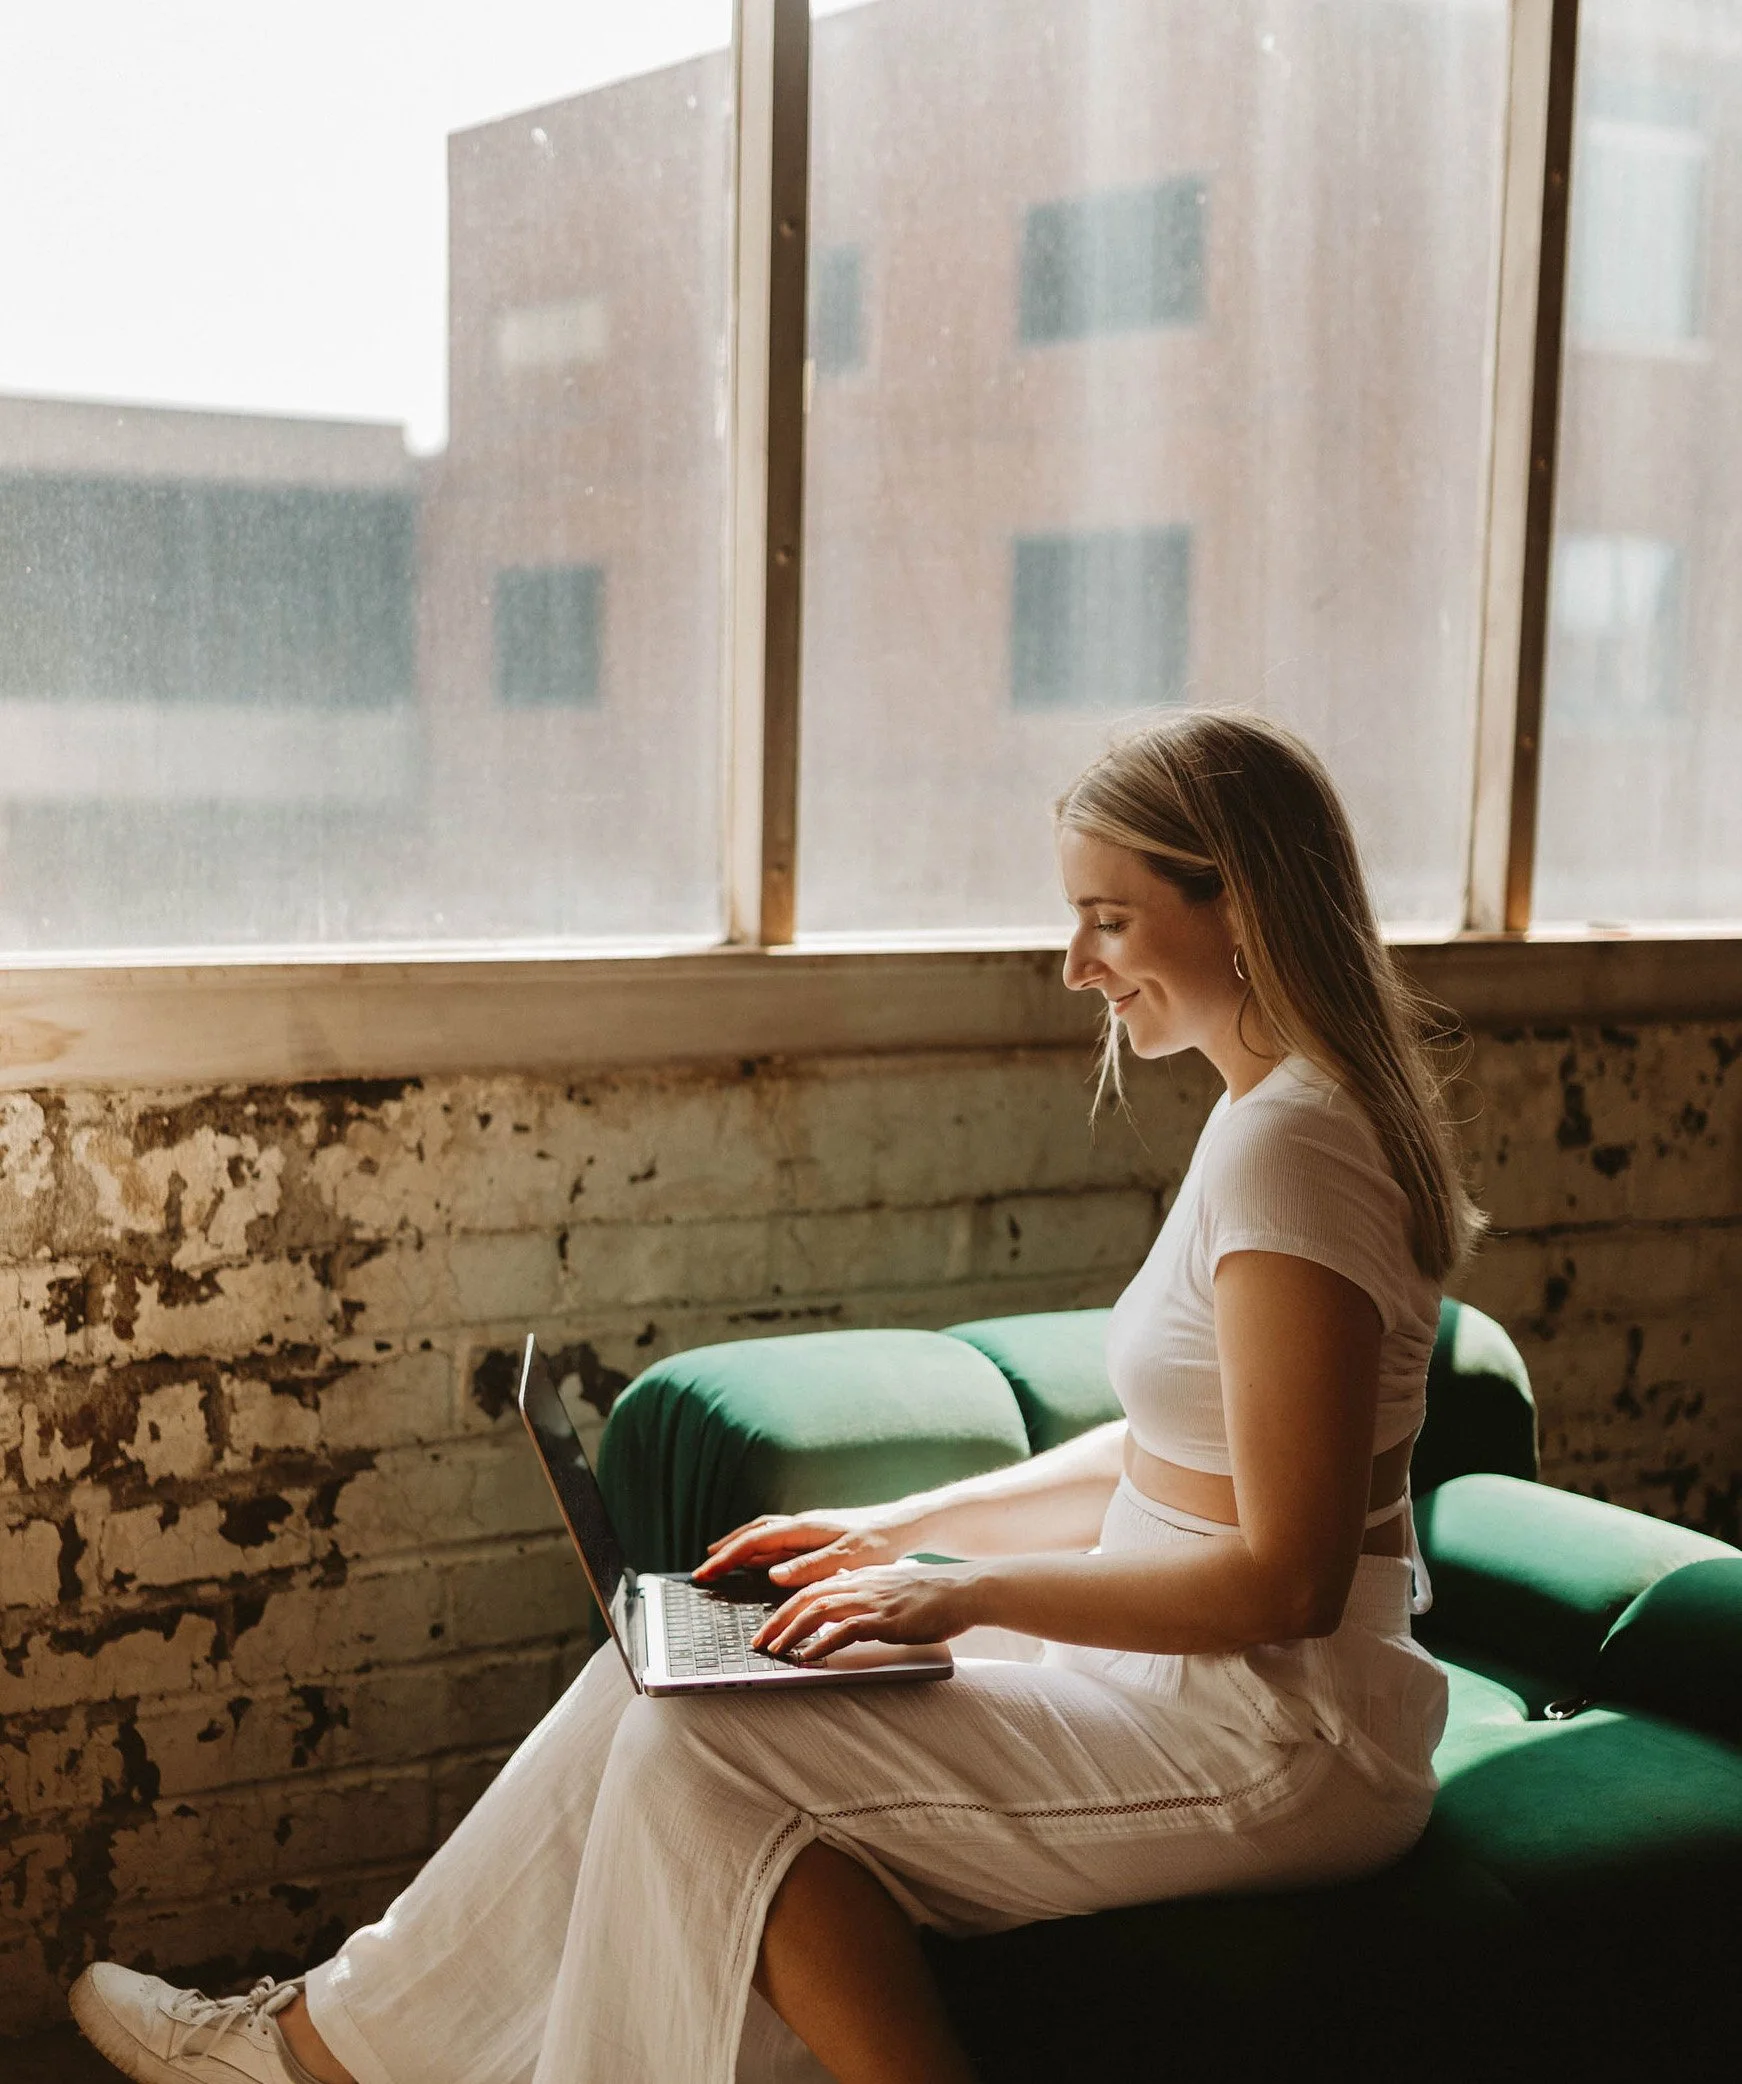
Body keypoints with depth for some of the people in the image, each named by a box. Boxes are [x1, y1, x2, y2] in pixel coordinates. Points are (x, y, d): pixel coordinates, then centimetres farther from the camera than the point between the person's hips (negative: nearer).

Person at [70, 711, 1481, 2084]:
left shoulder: (1289, 1146, -22)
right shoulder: (1274, 1113, 10)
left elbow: (1286, 1574, -25)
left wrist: (970, 1592, -17)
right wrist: (899, 1533, 10)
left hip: (1279, 1745, -9)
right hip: (1184, 1671, 9)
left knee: (714, 1752, -13)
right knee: (674, 1678, 3)